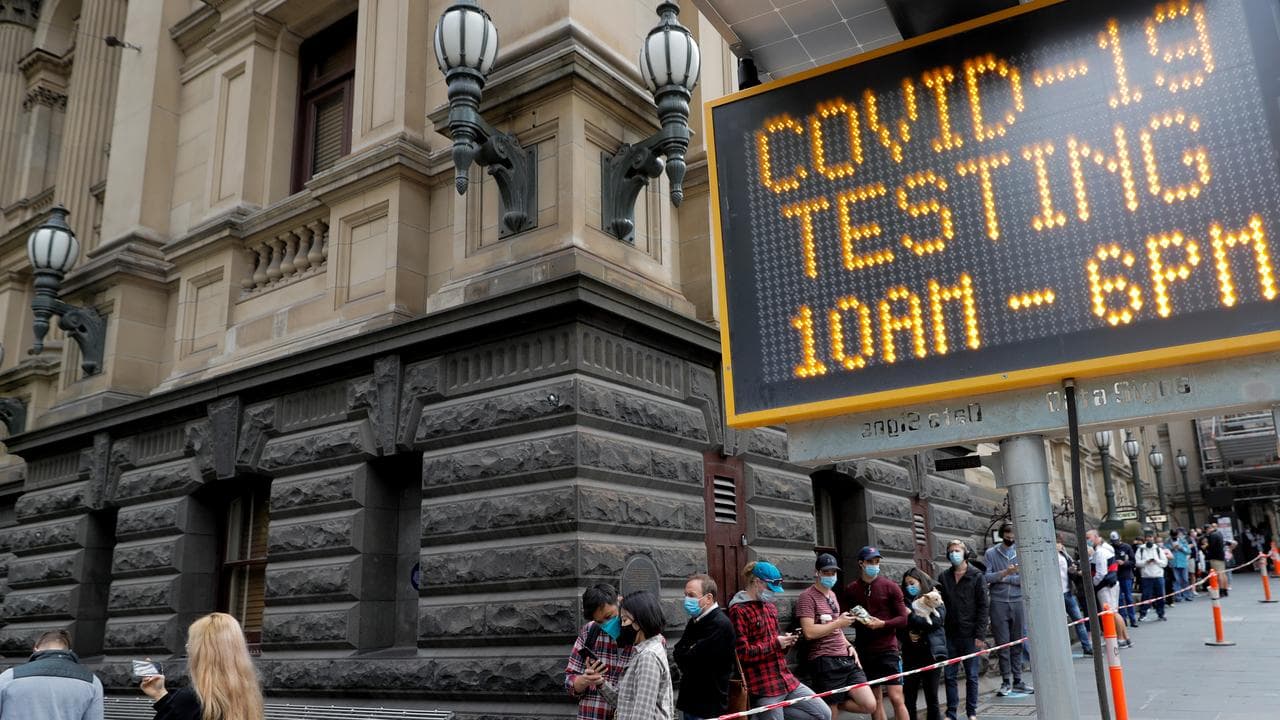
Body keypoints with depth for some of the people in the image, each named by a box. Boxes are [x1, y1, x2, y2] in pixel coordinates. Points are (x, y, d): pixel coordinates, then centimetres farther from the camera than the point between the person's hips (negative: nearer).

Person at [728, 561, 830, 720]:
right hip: (762, 687, -8)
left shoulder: (770, 607, 15)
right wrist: (775, 644, -13)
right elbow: (742, 653, -18)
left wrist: (785, 641, 4)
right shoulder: (738, 611, -12)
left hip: (786, 679, 8)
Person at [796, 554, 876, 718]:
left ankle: (834, 704, 16)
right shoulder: (807, 596, -8)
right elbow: (809, 633, -18)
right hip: (825, 662, -8)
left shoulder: (832, 595, 20)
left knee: (870, 706, -3)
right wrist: (838, 623, -12)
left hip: (846, 659, 8)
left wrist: (849, 646, 11)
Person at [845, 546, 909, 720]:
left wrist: (882, 624, -19)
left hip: (888, 649, -2)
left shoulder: (890, 587, -3)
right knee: (875, 700, 9)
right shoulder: (851, 590, 3)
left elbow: (903, 619, -4)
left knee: (897, 699, -5)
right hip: (864, 651, 2)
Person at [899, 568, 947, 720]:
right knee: (908, 697, -1)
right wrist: (907, 635, -9)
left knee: (932, 696, 5)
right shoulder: (906, 602, 10)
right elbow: (899, 629, 11)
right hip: (911, 656, 3)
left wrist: (911, 616, -15)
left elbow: (934, 622, -14)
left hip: (931, 654, -3)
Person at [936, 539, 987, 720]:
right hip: (950, 634, 3)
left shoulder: (976, 576, -1)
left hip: (970, 634, -3)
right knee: (950, 676, 5)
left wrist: (980, 634, -9)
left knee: (972, 675, 6)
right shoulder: (943, 577, 8)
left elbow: (982, 607, -4)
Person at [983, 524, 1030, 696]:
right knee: (1003, 643, 1)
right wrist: (1004, 572, -19)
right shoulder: (991, 553, 4)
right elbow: (986, 577, -6)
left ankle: (1018, 680, 15)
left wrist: (1005, 578, -8)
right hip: (998, 603, -2)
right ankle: (1006, 681, 8)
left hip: (1018, 602, 2)